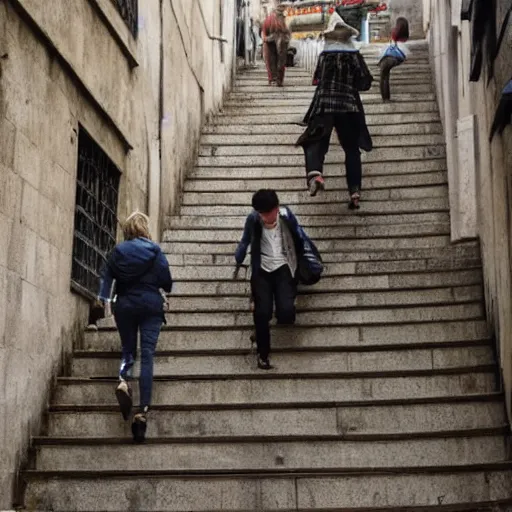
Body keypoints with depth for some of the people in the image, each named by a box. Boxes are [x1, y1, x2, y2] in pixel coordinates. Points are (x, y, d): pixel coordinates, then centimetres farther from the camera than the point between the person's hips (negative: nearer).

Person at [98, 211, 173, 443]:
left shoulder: (118, 251, 4)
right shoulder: (154, 251, -2)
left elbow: (106, 277, -3)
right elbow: (167, 282, -1)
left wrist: (103, 298, -3)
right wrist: (165, 289, 19)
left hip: (124, 306, 2)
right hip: (151, 306, -2)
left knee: (128, 349, 17)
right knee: (147, 356, -4)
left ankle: (123, 381, -16)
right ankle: (143, 411, -12)